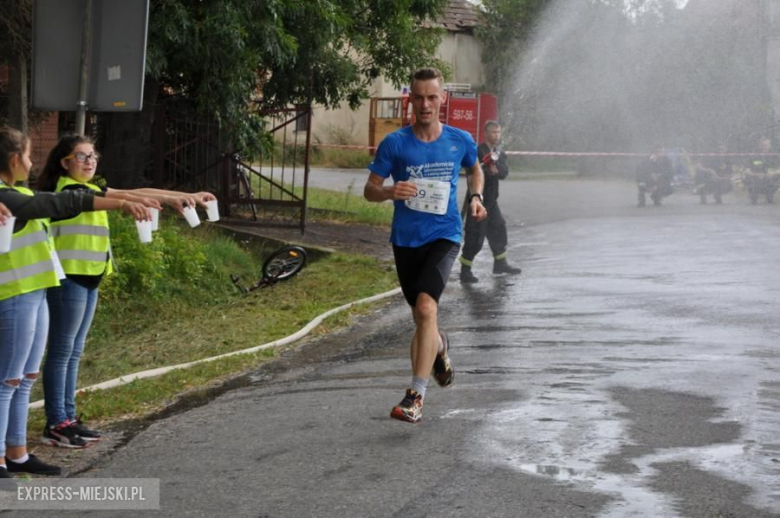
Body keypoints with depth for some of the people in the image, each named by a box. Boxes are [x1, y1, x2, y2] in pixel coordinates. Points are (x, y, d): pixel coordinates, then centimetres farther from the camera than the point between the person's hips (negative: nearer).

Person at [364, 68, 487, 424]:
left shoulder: (460, 141, 2)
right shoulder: (394, 144, -3)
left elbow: (475, 170, 24)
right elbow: (369, 190, 1)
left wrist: (476, 197, 5)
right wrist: (390, 192, -20)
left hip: (444, 236, -2)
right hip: (406, 240, 2)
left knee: (426, 307, -23)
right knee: (421, 317, 14)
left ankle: (416, 396, -21)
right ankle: (438, 347, 52)